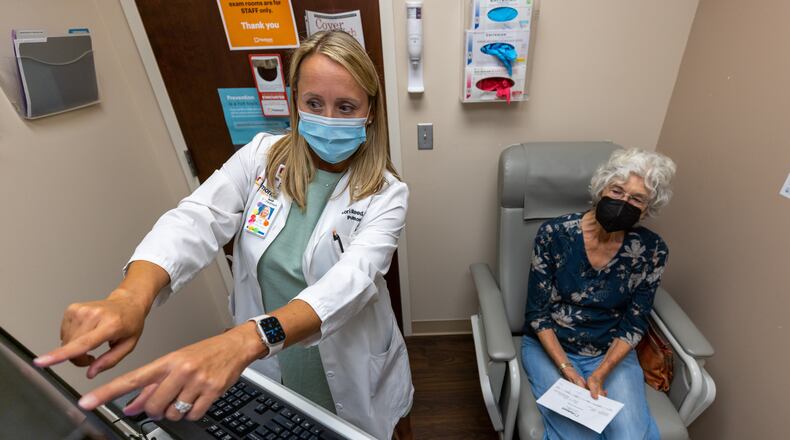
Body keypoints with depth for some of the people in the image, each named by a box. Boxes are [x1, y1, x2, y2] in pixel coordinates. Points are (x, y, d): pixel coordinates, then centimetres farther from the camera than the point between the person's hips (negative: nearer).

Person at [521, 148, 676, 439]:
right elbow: (538, 314, -11)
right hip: (551, 348, -2)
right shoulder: (554, 234, -17)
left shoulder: (651, 250, -10)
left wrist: (599, 374, -15)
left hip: (613, 354, 2)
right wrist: (568, 371, -18)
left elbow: (634, 324, -3)